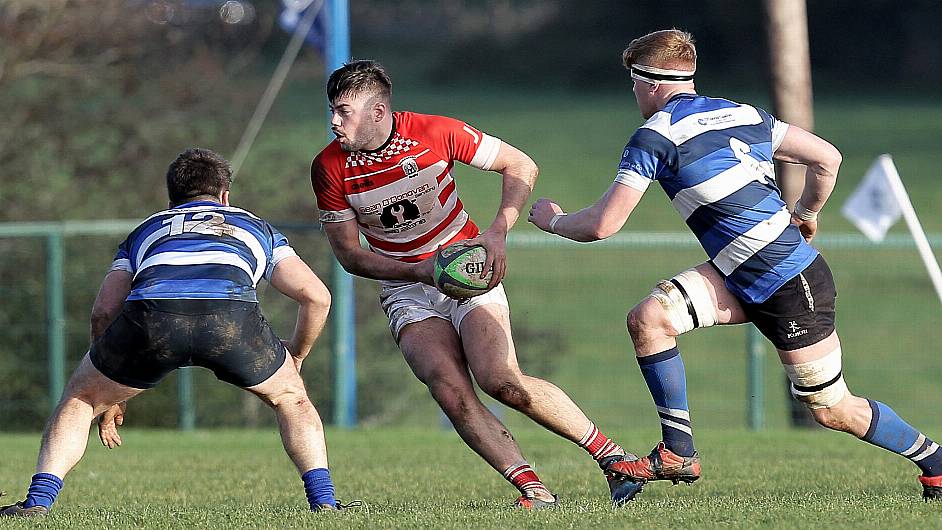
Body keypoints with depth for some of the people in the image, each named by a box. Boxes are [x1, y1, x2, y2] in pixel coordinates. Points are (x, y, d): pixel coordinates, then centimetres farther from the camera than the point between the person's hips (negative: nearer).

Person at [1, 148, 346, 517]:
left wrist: (112, 395, 37)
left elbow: (103, 312, 27)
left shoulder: (145, 230, 38)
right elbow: (316, 296, 29)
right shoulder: (256, 227, 38)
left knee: (80, 399, 25)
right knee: (290, 398, 29)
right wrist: (296, 354, 48)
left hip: (150, 313, 0)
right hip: (231, 315, 0)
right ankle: (323, 503, 17)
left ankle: (37, 502, 12)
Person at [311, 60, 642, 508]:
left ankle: (610, 453, -9)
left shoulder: (436, 133, -16)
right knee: (449, 388, -23)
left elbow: (520, 166, -5)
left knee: (499, 380, -23)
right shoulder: (329, 169, -10)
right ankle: (533, 489, -19)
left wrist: (497, 233, -18)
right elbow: (349, 254, -3)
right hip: (406, 292, 2)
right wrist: (420, 271, -17)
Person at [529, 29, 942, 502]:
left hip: (791, 287, -9)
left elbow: (602, 225, -14)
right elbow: (827, 158, 11)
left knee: (832, 410, 3)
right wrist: (805, 214, 29)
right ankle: (678, 454, -4)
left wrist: (553, 219, 7)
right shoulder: (744, 115, 9)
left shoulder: (656, 135, -13)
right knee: (648, 318, -6)